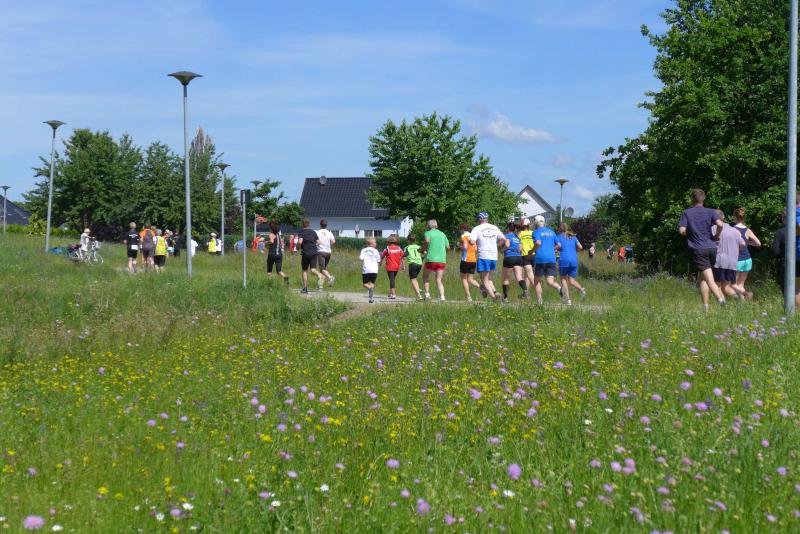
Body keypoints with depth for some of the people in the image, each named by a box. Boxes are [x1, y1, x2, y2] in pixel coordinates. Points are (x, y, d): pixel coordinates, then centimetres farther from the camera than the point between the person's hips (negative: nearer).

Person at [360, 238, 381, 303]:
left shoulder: (363, 250, 6)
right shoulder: (375, 251, 2)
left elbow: (361, 258, -9)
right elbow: (378, 261, 5)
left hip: (365, 270, 0)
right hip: (374, 270, 0)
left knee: (365, 284, 10)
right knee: (372, 283, 7)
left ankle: (369, 288, -24)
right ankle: (370, 298, -3)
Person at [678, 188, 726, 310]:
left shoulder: (686, 213, 3)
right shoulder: (710, 212, 6)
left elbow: (681, 230, -6)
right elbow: (720, 224, -11)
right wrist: (717, 236, 7)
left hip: (698, 249, -3)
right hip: (712, 247, 3)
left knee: (709, 278, -9)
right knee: (704, 278, 18)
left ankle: (720, 299, -30)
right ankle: (705, 305, 16)